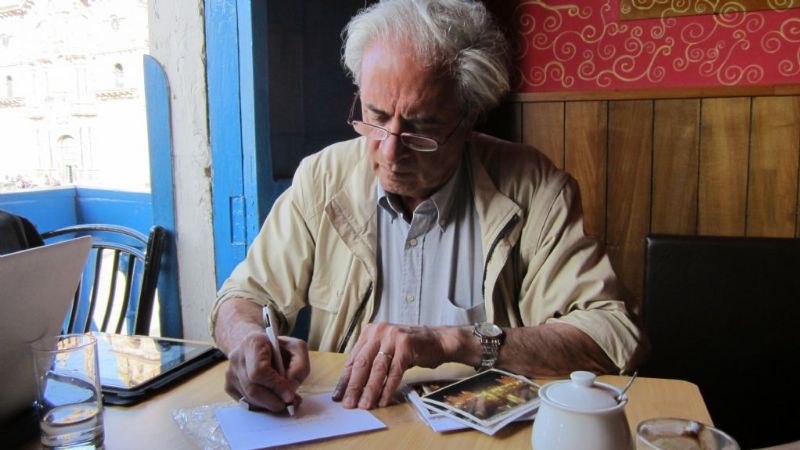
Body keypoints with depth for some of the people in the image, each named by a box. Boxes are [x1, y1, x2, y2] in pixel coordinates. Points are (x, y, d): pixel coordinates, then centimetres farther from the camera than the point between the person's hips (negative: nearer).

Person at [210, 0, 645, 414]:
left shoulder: (533, 189, -10)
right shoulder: (323, 178, -3)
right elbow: (246, 295, 3)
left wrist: (453, 341, -24)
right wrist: (251, 339, -19)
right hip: (339, 426, 3)